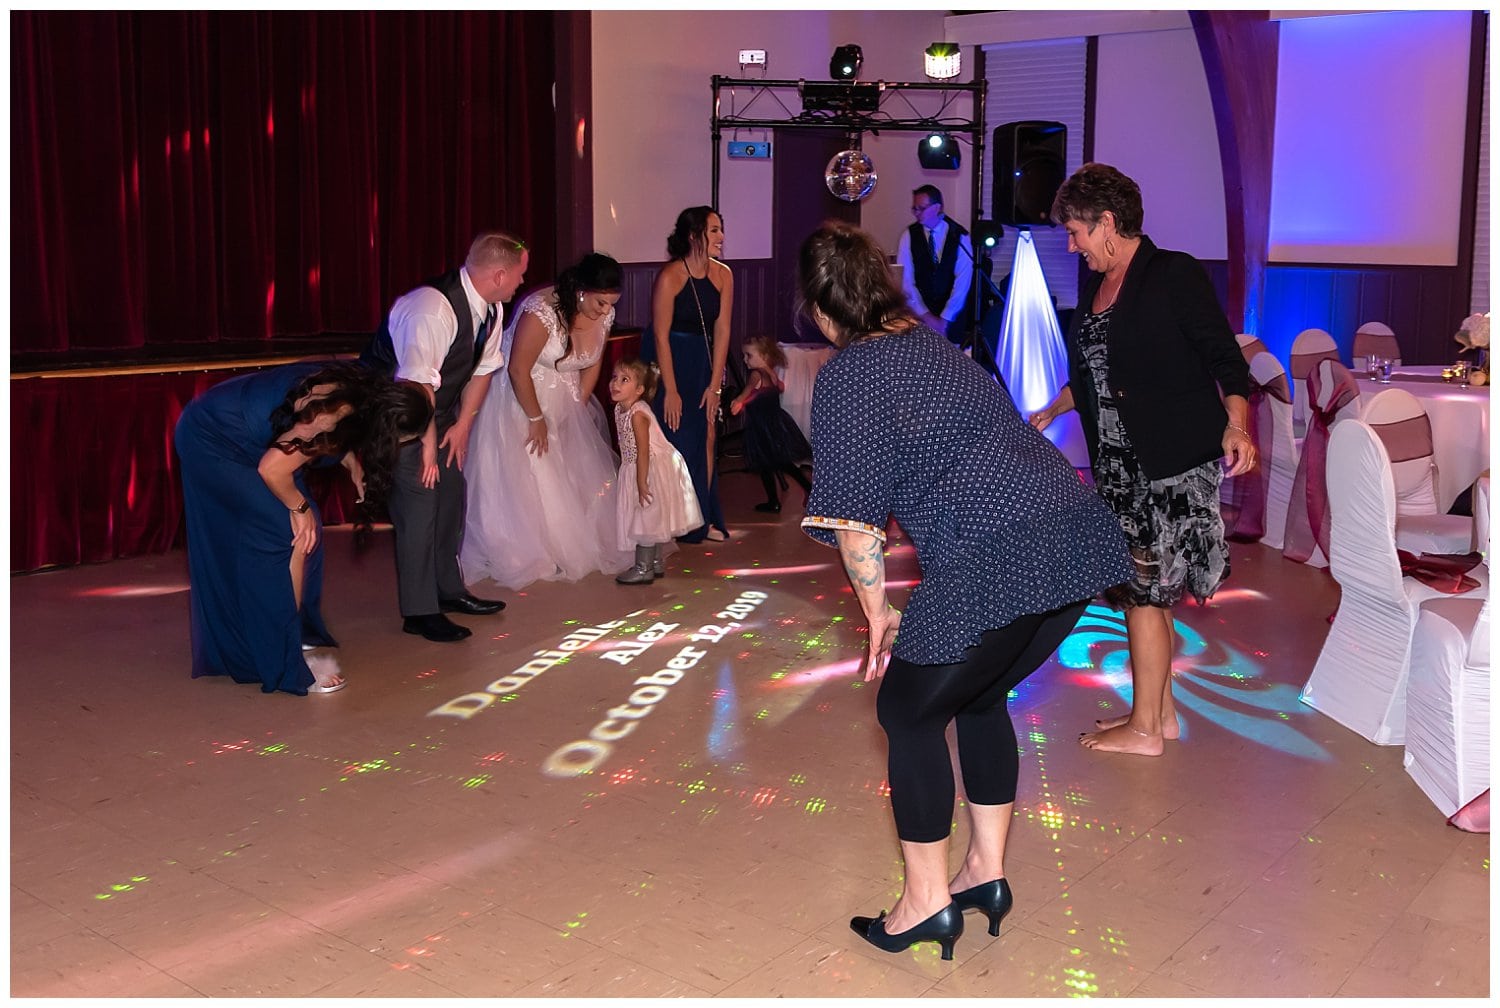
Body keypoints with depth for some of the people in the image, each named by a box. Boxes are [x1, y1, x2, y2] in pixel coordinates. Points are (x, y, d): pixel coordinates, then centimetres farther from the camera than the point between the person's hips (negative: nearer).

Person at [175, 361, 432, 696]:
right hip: (213, 441, -9)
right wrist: (300, 507, -9)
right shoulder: (336, 417, -32)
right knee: (292, 535, -10)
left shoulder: (366, 391, -9)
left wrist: (354, 463, -10)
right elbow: (272, 470, -26)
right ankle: (284, 662, -4)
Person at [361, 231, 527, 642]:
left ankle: (448, 590, 28)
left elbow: (484, 367, 5)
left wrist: (463, 425, 2)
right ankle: (419, 612, -3)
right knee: (419, 499, -12)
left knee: (451, 492, 13)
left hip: (440, 408, 9)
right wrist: (428, 446, -27)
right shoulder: (432, 308, -33)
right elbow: (419, 385, -33)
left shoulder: (489, 308, -6)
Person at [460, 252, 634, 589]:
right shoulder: (542, 311, -30)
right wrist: (536, 419, -17)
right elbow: (518, 370, -25)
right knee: (524, 480, -3)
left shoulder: (604, 314, -8)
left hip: (562, 401, 7)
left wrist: (578, 410, 3)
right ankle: (523, 557, 8)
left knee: (573, 477, 7)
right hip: (520, 396, -7)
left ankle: (569, 549, 21)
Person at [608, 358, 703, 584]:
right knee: (652, 520, 17)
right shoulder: (620, 409, 5)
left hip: (653, 470, -9)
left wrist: (641, 482, -23)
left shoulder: (637, 414, -23)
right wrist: (638, 480, 18)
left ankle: (643, 569, 5)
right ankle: (655, 563, 27)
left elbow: (643, 451, -24)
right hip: (635, 467, 9)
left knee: (647, 517, -3)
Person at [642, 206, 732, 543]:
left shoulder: (723, 275, -3)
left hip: (701, 362, 5)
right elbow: (661, 335, -17)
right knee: (673, 441, -3)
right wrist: (671, 390, -17)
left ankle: (703, 520, 14)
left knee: (707, 437, 4)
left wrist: (715, 384, -3)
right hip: (666, 361, -5)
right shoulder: (669, 277, -18)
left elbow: (722, 330, 0)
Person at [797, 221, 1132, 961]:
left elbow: (853, 512, -5)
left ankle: (927, 902, 21)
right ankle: (987, 870, 34)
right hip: (1078, 535, 8)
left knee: (908, 711, 12)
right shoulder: (932, 343, 22)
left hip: (994, 561, -8)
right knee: (978, 696, 26)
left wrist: (876, 611, 7)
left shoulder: (847, 374, -1)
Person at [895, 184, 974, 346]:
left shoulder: (960, 237, -3)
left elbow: (963, 281, -8)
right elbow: (906, 281, -5)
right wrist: (927, 316, -12)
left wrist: (945, 318, -14)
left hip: (952, 319, 0)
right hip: (918, 316, 1)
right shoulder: (908, 236, 0)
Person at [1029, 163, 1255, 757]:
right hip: (1119, 462, 8)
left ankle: (1144, 729, 7)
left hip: (1173, 463, -8)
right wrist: (1050, 413, 29)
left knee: (1143, 589, -4)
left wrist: (1236, 425, -24)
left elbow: (1226, 358, -11)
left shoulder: (1175, 274, -9)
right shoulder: (1093, 287, 14)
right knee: (1143, 589, 11)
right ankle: (1161, 713, 23)